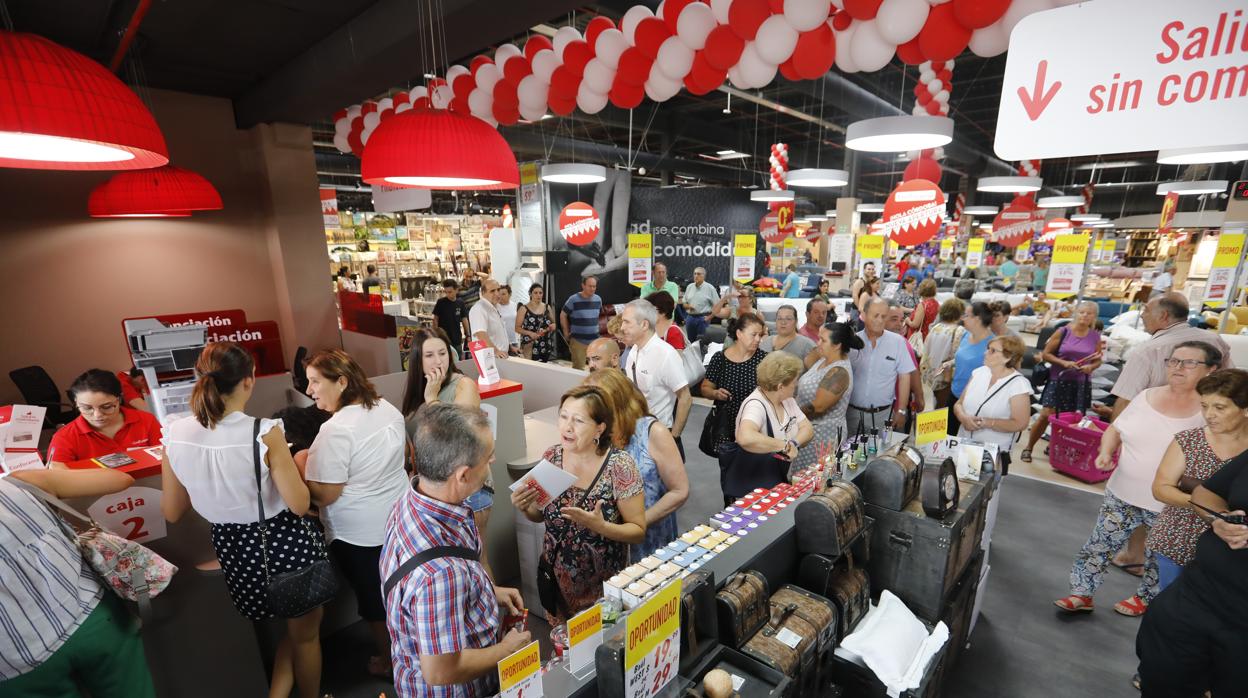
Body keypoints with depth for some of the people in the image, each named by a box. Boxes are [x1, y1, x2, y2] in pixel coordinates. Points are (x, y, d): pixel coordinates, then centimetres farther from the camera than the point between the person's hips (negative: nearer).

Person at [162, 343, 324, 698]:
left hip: (233, 547, 5)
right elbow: (299, 504, -21)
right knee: (306, 634, 22)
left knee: (292, 627, 31)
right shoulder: (264, 432, -26)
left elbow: (171, 512, 2)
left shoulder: (175, 435, -10)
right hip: (284, 543, -5)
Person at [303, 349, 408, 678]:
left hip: (360, 532, -7)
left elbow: (325, 494, -22)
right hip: (399, 518, 7)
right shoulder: (388, 409, -3)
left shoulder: (336, 430, -27)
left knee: (374, 599, 15)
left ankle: (389, 661, 35)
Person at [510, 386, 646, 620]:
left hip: (603, 582, -4)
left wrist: (600, 526, -31)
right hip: (556, 577, 4)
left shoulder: (619, 466, -22)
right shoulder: (552, 456, -10)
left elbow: (639, 532, -14)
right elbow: (541, 514, 4)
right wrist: (525, 508, -16)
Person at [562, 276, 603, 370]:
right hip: (578, 340, -4)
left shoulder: (598, 299, 4)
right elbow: (563, 316, -1)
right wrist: (566, 333, 1)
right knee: (578, 368, 0)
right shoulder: (573, 299, -10)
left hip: (595, 340, 5)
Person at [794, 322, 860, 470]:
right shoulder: (823, 360, 6)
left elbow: (817, 407, -24)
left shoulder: (839, 372, -21)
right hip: (809, 429, 8)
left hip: (824, 434, -8)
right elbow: (804, 391, 13)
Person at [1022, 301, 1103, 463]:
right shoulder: (1063, 332, -4)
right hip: (1058, 380, -3)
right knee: (1046, 415, -8)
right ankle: (1028, 448, 5)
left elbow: (1098, 360, 13)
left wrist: (1091, 367, -9)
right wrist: (1063, 362, -17)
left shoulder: (1095, 337, 4)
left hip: (1081, 384, 3)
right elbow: (1046, 354, -3)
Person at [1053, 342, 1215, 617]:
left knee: (1157, 558, 18)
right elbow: (1115, 429, 11)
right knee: (1098, 547, 8)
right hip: (1122, 495, 3)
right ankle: (1082, 594, 21)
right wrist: (1106, 452, -7)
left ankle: (1145, 599, 41)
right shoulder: (1147, 396, 0)